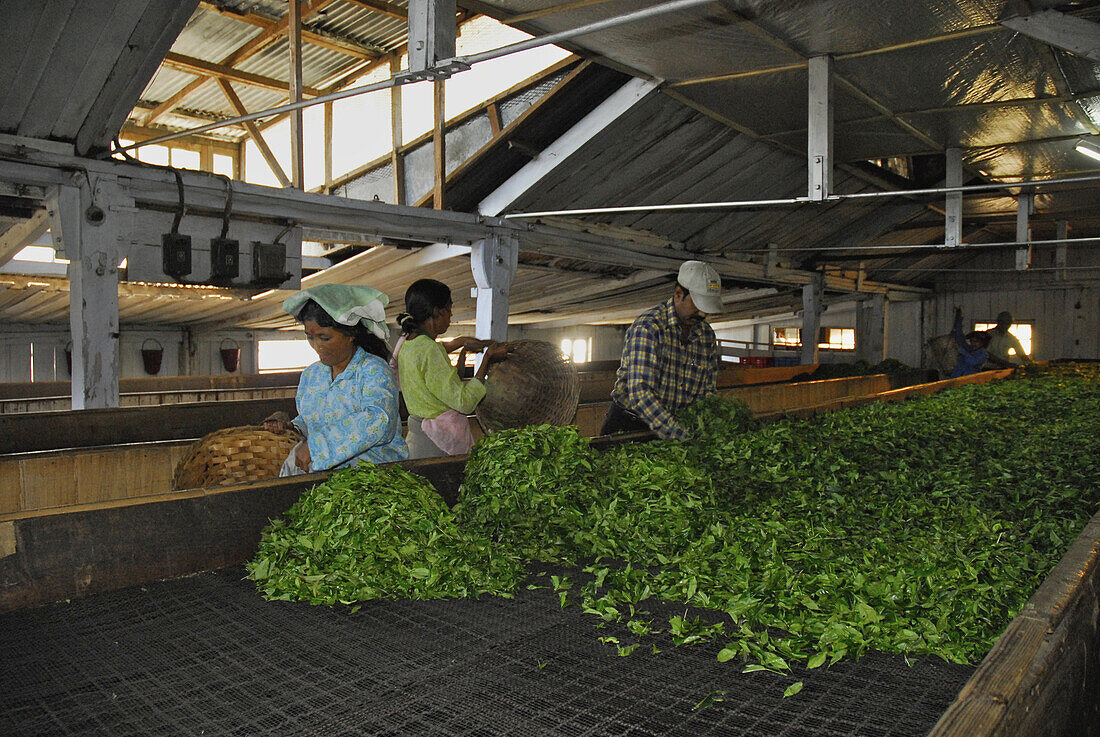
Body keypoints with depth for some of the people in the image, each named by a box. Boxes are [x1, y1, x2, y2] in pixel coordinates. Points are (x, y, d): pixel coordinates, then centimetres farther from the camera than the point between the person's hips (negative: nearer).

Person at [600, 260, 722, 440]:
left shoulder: (707, 336, 6)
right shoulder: (648, 326, -16)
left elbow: (708, 392, 10)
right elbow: (640, 393, -26)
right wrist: (682, 436, -33)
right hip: (626, 425, -5)